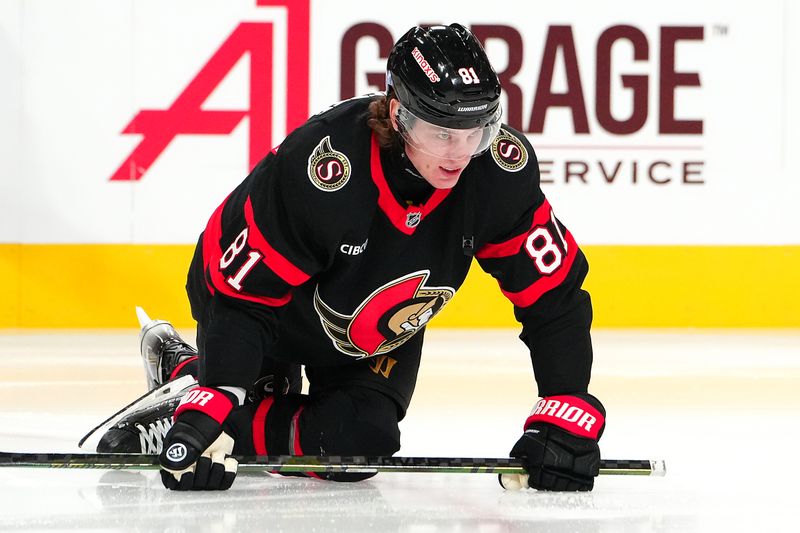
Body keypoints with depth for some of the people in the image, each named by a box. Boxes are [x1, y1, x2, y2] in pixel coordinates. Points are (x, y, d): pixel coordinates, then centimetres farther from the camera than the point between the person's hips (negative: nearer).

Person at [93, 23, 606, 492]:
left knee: (356, 448, -13)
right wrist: (210, 413, -45)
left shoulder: (502, 169, -30)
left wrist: (568, 416, -30)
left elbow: (553, 294, -22)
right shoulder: (317, 164, -41)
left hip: (380, 332, 4)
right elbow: (242, 295, -35)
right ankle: (184, 370, 16)